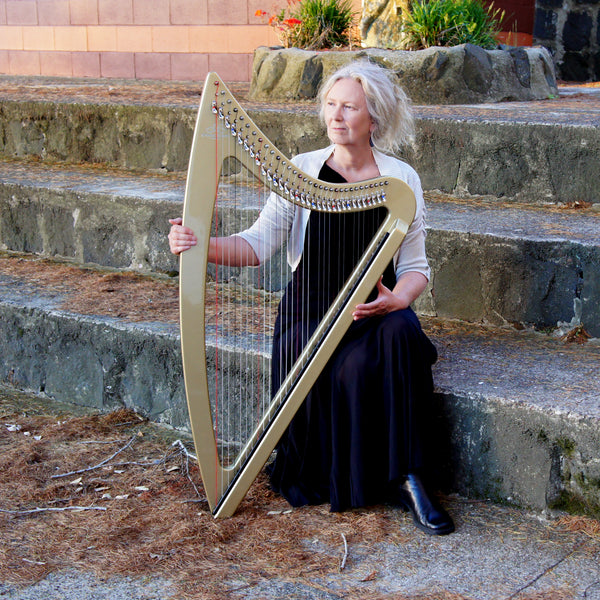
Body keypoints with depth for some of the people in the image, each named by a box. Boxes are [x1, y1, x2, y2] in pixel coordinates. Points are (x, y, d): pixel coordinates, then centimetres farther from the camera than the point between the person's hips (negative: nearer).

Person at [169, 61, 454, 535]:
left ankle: (405, 476, -24)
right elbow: (259, 244, -4)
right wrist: (201, 246, -21)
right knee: (352, 368, -31)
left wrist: (398, 298, -17)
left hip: (375, 310, 1)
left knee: (402, 334, -33)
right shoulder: (301, 170, 4)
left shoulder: (401, 179, 5)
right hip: (310, 312, -1)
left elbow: (414, 266, 5)